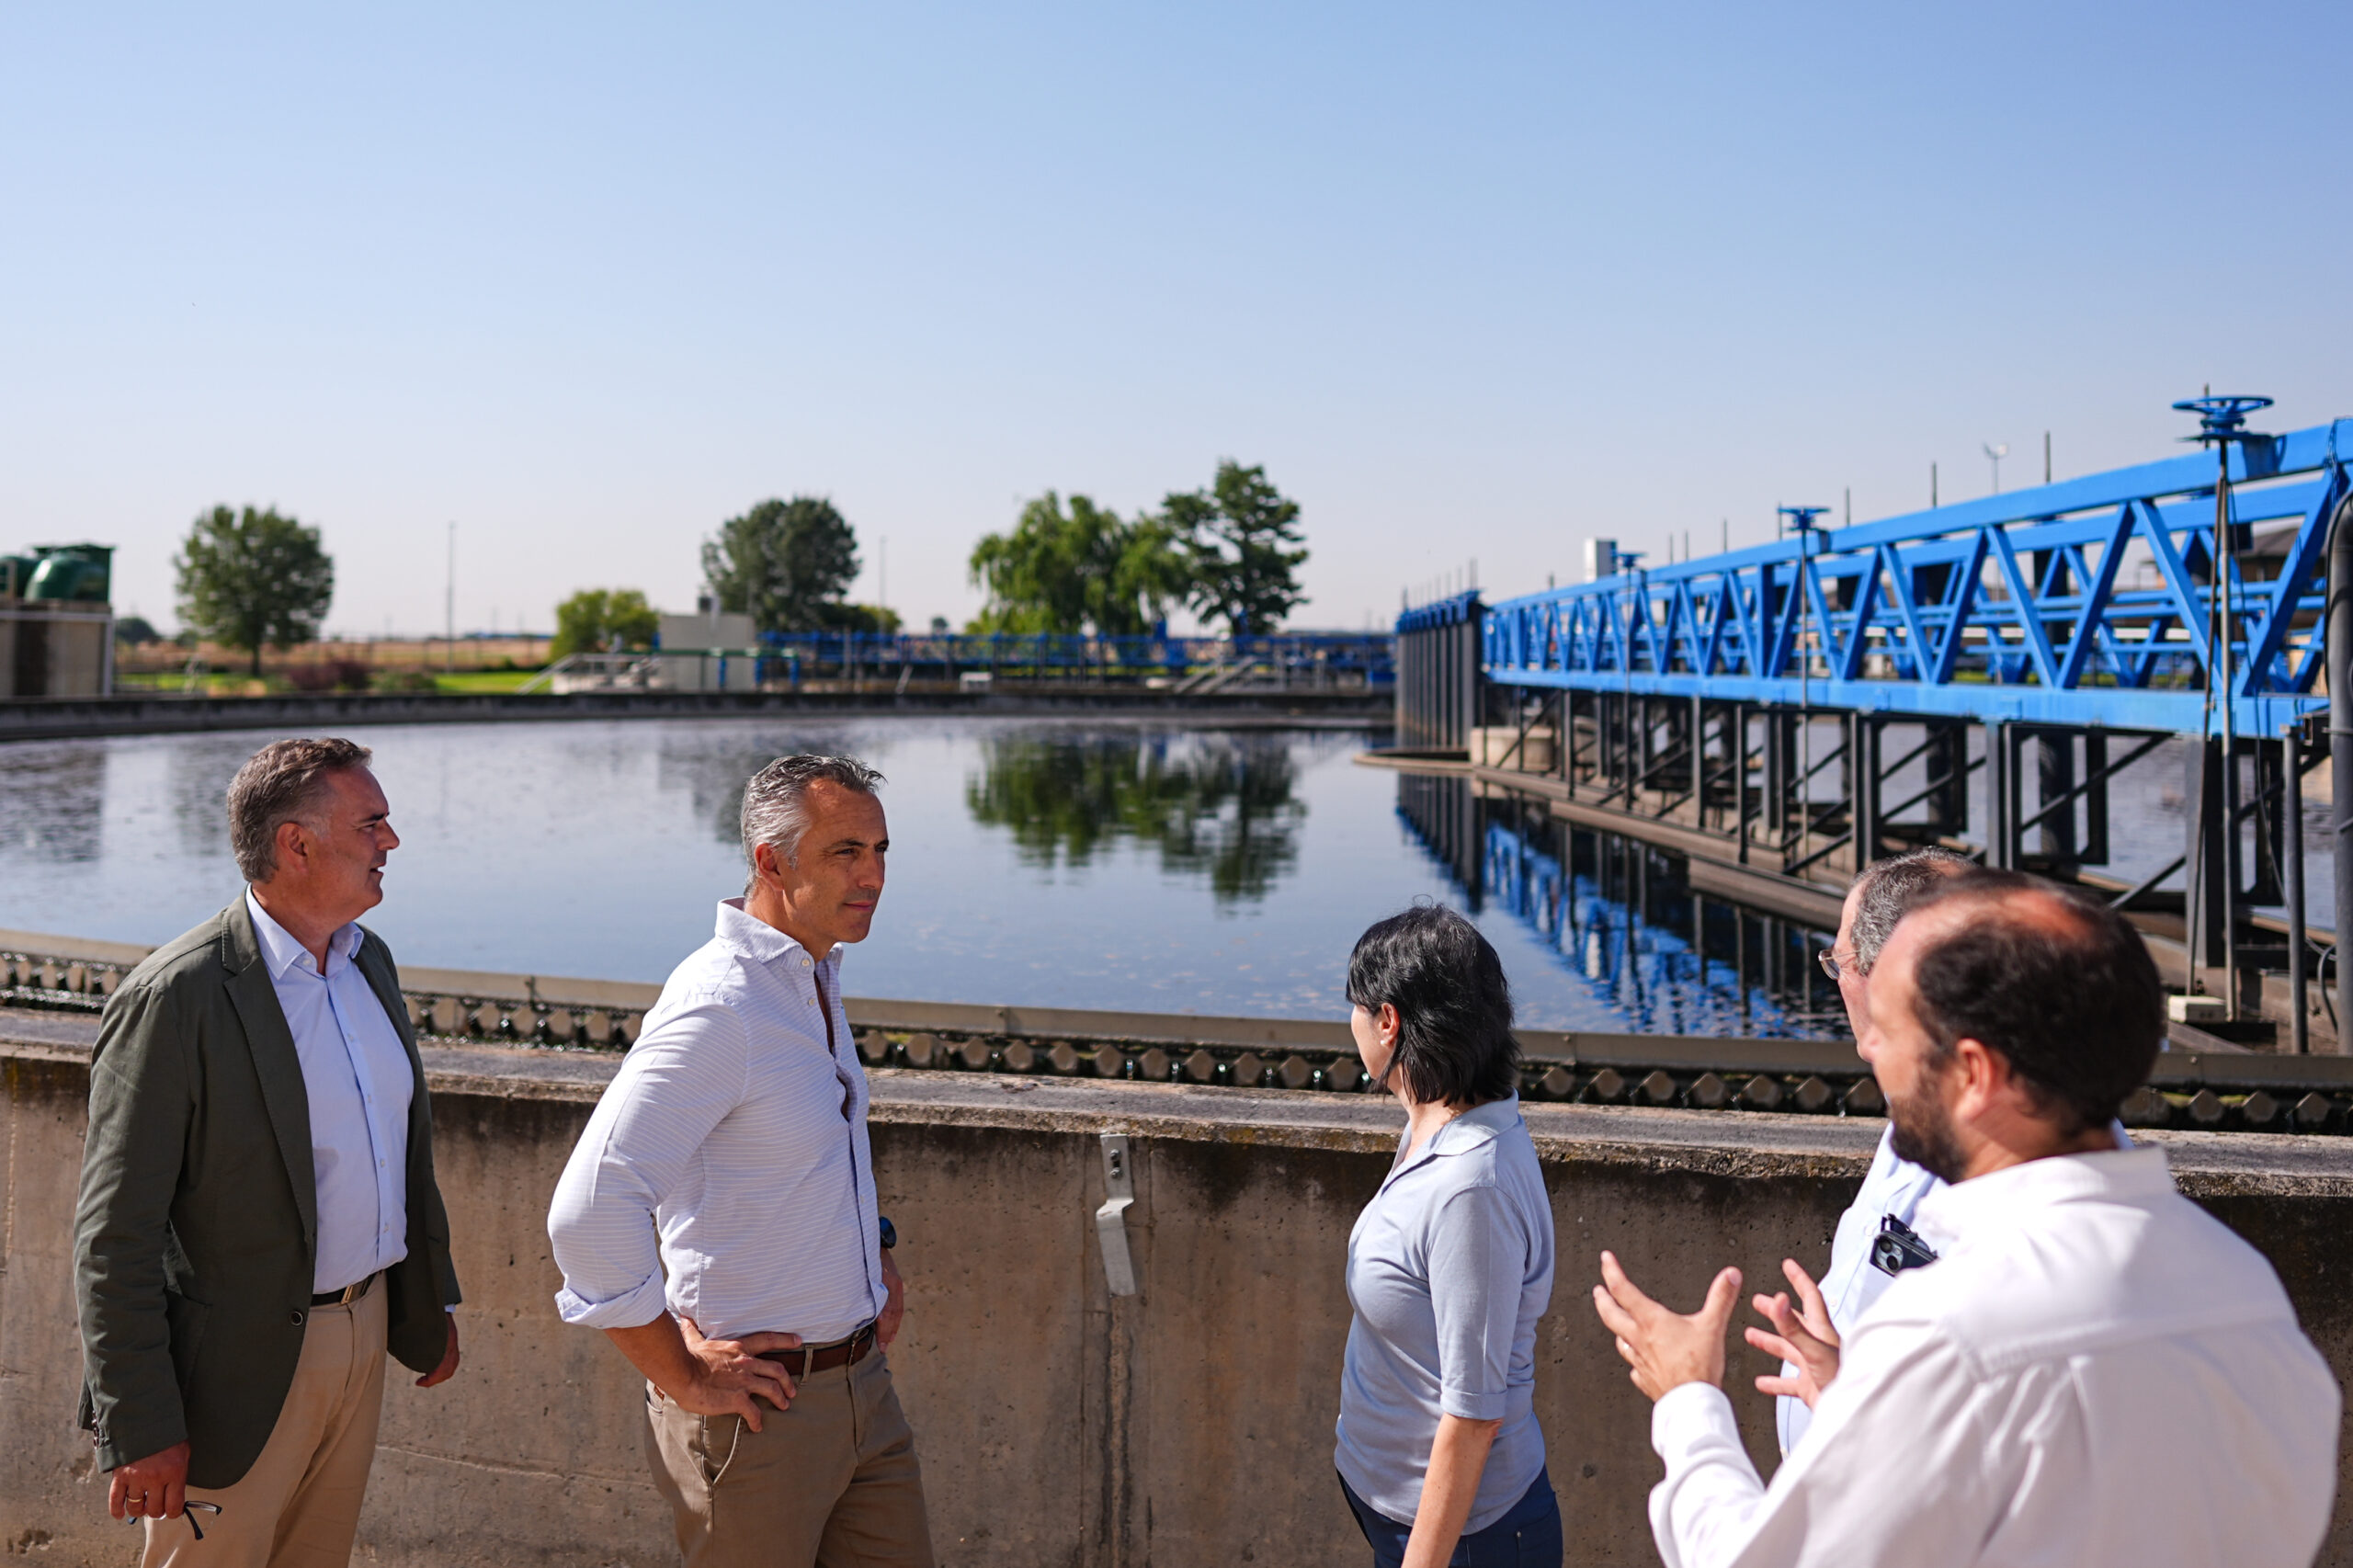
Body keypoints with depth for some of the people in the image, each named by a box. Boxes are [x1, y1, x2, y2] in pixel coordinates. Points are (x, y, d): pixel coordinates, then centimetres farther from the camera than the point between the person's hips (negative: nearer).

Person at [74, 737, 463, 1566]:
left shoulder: (368, 958, 3)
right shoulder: (174, 997, -20)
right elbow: (113, 1235, -18)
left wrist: (432, 1300, 17)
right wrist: (140, 1429, -17)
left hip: (364, 1328, 7)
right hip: (242, 1364, -7)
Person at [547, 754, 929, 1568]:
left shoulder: (817, 975, 7)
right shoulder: (717, 1006, -22)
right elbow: (587, 1217, -29)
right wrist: (681, 1377, -18)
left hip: (861, 1378, 8)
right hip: (760, 1403, -8)